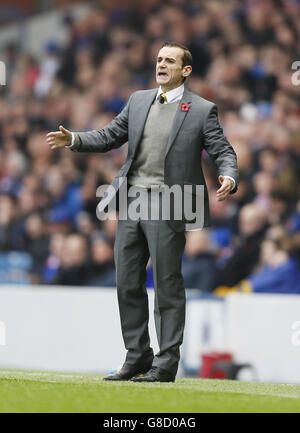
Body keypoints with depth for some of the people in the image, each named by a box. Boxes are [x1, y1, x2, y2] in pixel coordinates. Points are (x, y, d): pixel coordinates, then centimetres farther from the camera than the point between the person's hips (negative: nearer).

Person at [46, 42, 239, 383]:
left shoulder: (202, 110, 0)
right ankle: (137, 358, 17)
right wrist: (73, 140, 2)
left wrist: (229, 178, -23)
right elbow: (110, 136, 17)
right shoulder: (138, 101, 15)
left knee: (167, 286, -3)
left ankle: (166, 364, 3)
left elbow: (223, 152, -3)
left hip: (166, 207, -5)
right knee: (128, 284, 8)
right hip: (131, 202, 6)